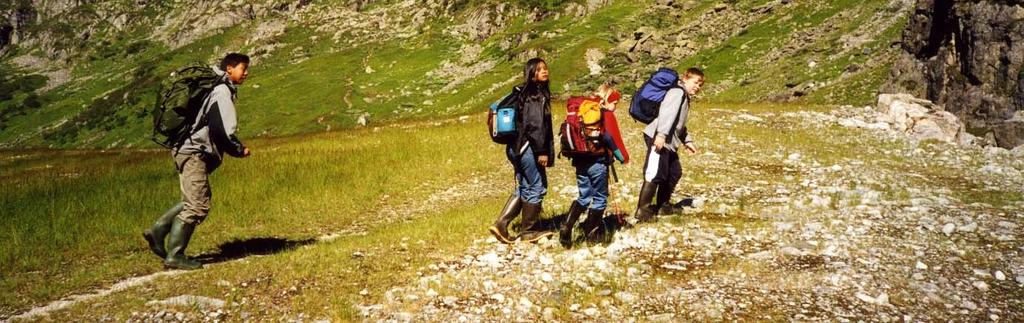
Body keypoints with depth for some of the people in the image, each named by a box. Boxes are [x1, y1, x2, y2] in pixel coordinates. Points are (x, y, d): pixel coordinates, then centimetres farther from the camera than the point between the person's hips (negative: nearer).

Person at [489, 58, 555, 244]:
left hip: (516, 148, 9)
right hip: (528, 148, -9)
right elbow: (536, 125, -20)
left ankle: (501, 224, 8)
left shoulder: (522, 93, 14)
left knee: (523, 189, 16)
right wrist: (542, 151, -18)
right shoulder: (537, 96, -14)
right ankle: (529, 231, 13)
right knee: (537, 187, 3)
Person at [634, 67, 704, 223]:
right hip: (658, 138, -11)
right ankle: (643, 211, -6)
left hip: (669, 142, 11)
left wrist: (687, 141, 29)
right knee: (655, 175, -11)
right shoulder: (678, 92, -8)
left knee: (674, 173, 16)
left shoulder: (685, 97, 25)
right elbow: (667, 112, -23)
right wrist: (661, 134, -32)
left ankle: (661, 205, 29)